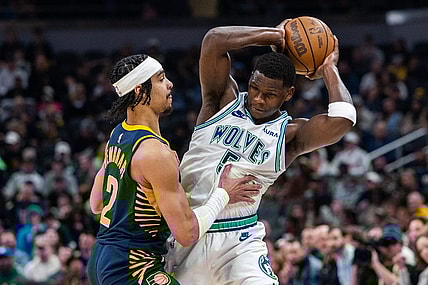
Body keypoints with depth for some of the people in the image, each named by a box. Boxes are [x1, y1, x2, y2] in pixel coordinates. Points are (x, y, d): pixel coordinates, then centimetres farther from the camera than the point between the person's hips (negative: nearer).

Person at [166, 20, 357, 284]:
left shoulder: (288, 135, -1)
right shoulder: (224, 101, 2)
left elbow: (343, 118, -19)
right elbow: (214, 40, -11)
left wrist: (329, 69, -4)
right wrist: (273, 35, -5)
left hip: (239, 240, -1)